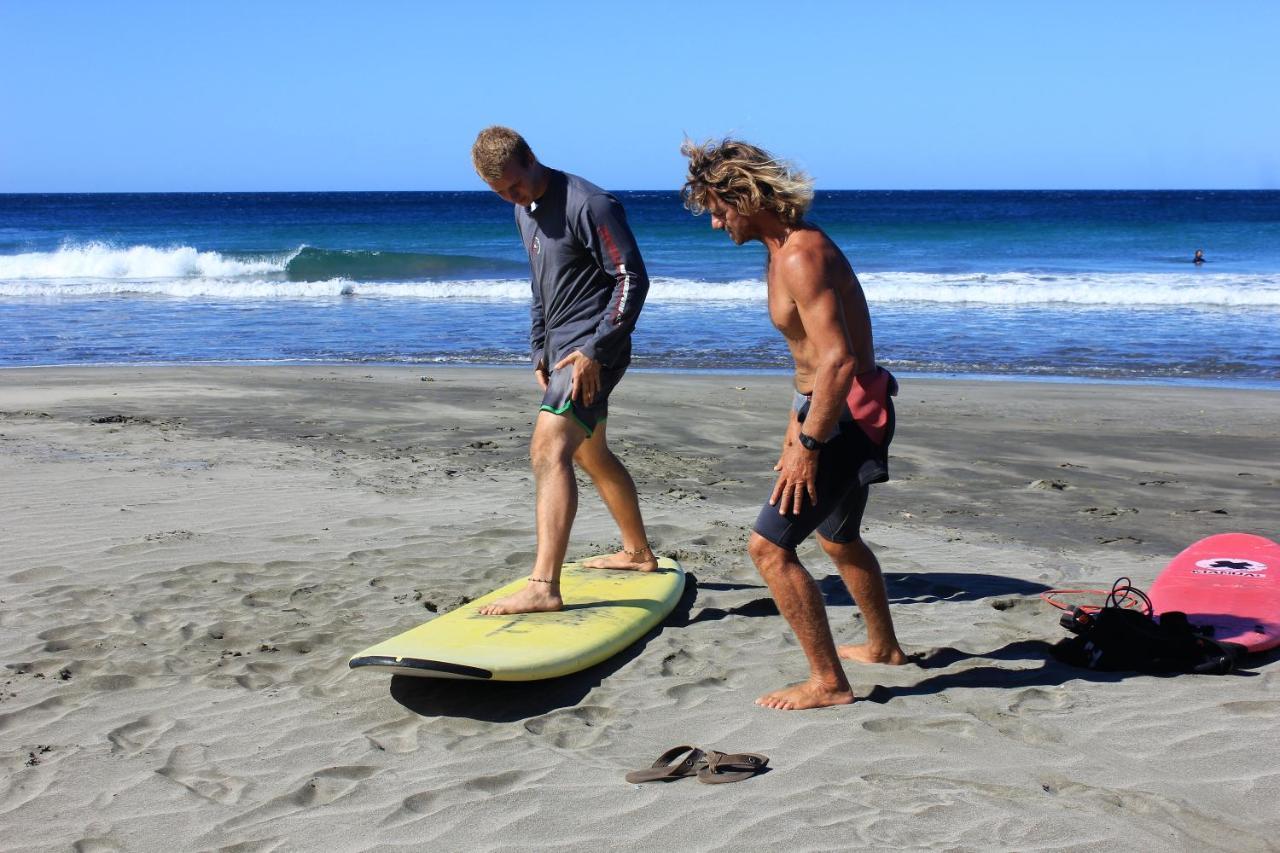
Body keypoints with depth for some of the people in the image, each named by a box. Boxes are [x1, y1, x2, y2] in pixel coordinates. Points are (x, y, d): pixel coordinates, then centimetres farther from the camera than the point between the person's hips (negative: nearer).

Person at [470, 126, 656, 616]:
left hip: (591, 350, -10)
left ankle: (543, 587, -30)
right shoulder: (524, 210, 12)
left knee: (548, 451, -23)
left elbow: (632, 278, -19)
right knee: (590, 454, 22)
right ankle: (638, 552, 40)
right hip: (561, 346, 10)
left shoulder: (588, 205, -17)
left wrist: (596, 350, -23)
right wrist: (539, 347, 16)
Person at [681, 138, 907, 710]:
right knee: (839, 539, 27)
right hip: (834, 410, 11)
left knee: (769, 547, -9)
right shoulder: (786, 247, 10)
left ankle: (828, 682, 1)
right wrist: (797, 423, 22)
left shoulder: (802, 256, -23)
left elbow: (838, 361, -29)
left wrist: (807, 445, -24)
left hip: (844, 416, -11)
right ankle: (883, 647, 47)